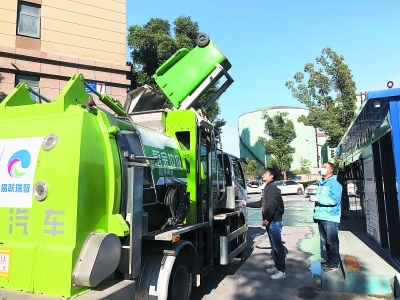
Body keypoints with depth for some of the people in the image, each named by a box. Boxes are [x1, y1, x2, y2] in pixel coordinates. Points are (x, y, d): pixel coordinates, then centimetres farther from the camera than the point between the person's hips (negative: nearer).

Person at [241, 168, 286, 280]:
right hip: (271, 222, 10)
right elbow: (261, 203, 25)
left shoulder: (272, 187, -13)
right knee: (274, 245, 16)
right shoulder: (267, 188, 18)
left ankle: (281, 271, 2)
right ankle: (277, 266, 27)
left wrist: (267, 219, -30)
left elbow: (272, 205, -24)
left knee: (277, 246, -4)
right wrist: (247, 204, 27)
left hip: (274, 221, -10)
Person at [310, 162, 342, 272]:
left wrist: (317, 198, -22)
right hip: (321, 216, 8)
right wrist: (316, 212, 20)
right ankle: (330, 260, 28)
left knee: (332, 241, -2)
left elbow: (334, 200, -21)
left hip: (330, 217, -8)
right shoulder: (321, 183, 17)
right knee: (324, 241, 15)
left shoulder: (334, 184, -9)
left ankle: (334, 264, 8)